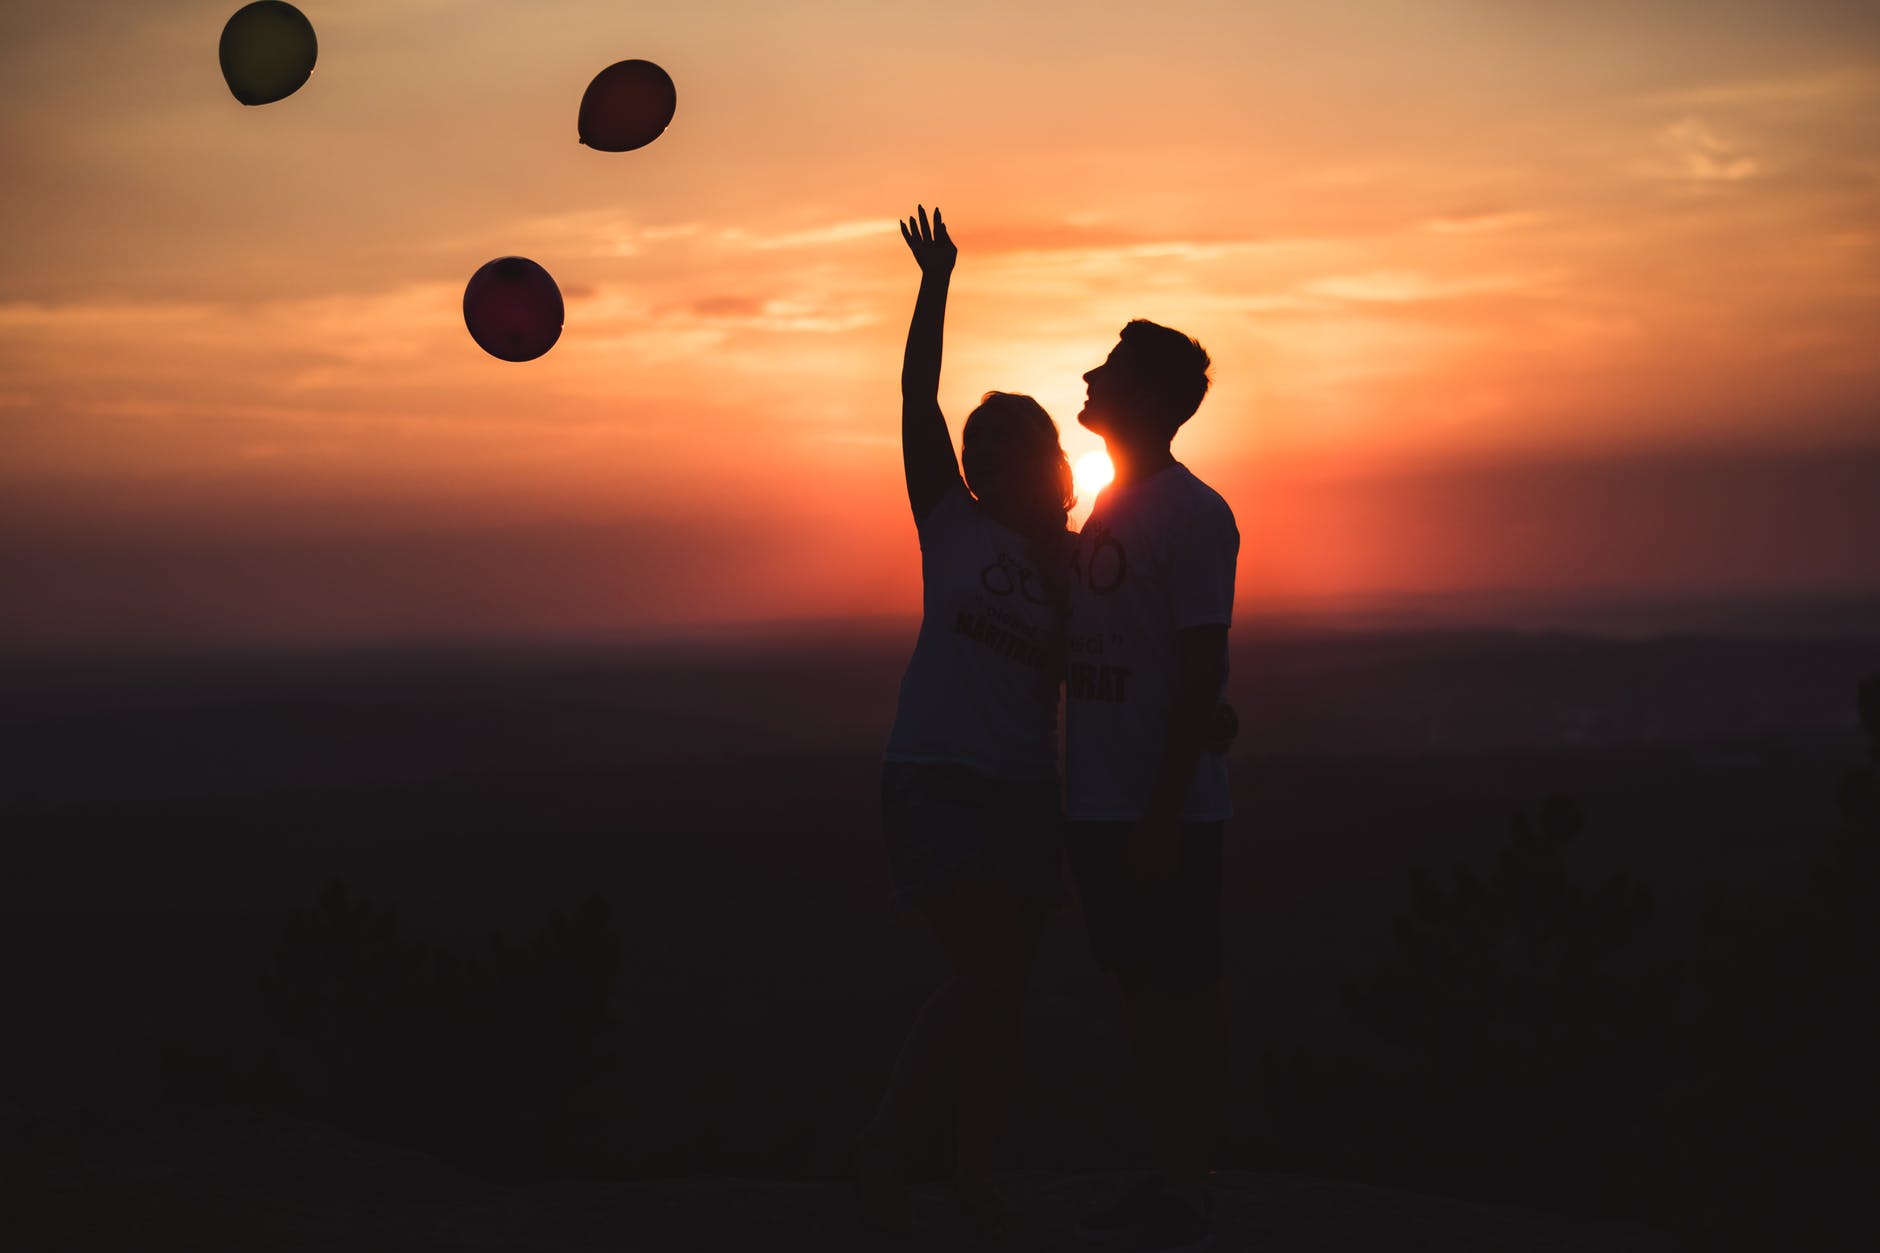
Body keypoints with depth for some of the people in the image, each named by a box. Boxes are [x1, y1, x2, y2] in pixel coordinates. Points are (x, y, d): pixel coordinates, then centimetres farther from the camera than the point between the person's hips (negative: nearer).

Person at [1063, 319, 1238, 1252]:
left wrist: (1164, 808, -19)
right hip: (1098, 805, 8)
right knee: (1141, 992, 12)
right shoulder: (1108, 511, 16)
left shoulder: (1195, 516, -10)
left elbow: (1202, 670, -15)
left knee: (1183, 996, -2)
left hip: (1164, 812, -8)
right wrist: (1073, 803, 17)